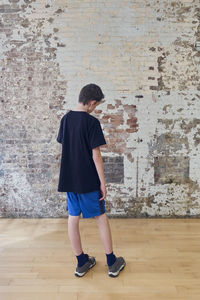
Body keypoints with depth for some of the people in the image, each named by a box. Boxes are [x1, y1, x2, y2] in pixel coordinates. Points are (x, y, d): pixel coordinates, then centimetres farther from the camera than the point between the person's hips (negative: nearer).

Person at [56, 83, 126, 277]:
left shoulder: (65, 119, 5)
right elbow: (96, 154, -16)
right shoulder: (91, 122, -15)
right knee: (101, 217, 7)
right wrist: (102, 182, -10)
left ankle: (81, 263, 23)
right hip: (88, 180, -6)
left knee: (73, 218, 10)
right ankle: (112, 263, 18)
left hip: (68, 179, 6)